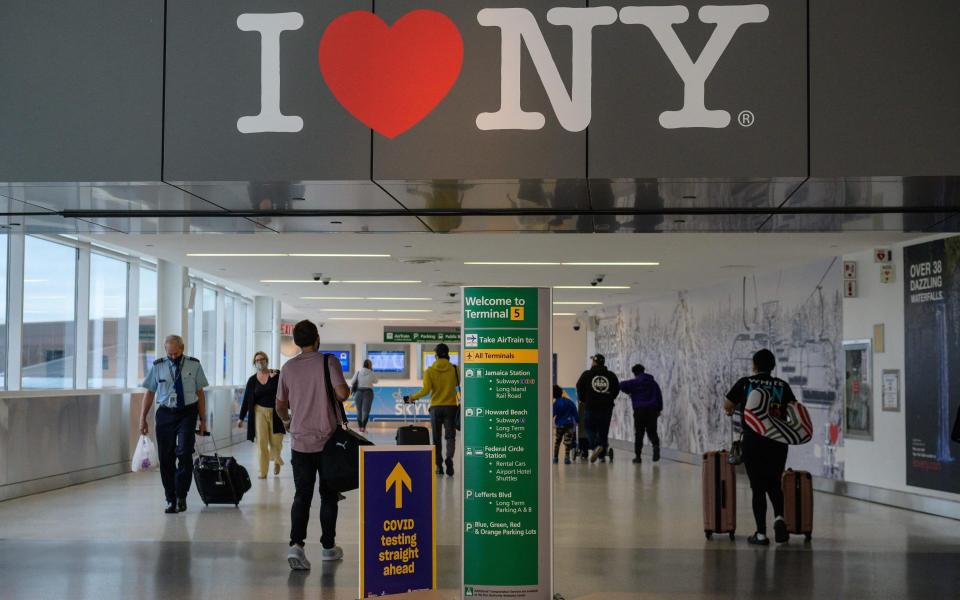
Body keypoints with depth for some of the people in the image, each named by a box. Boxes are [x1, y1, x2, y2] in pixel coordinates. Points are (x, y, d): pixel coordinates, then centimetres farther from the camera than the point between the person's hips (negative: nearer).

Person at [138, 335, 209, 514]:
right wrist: (143, 419, 4)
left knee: (184, 453, -16)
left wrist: (203, 420, 3)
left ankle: (181, 496, -4)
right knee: (166, 458, 3)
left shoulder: (194, 365, 1)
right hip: (165, 414, 1)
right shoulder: (158, 367, 2)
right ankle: (171, 499, 14)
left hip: (187, 413, -1)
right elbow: (149, 393, 7)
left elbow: (200, 393, 5)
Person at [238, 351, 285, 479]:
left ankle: (277, 461, 34)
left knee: (275, 442, 1)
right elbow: (246, 400, 8)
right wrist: (241, 418, 8)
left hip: (275, 412, -1)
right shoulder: (252, 380, 4)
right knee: (261, 441, -5)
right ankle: (263, 472, 3)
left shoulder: (277, 375, -4)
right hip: (260, 411, 2)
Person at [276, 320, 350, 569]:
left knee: (302, 495, 4)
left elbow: (280, 404, 11)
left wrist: (286, 421, 32)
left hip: (300, 442, 2)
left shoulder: (288, 367, 4)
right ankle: (328, 546, 18)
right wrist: (346, 392, 4)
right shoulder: (328, 361, -8)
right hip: (328, 440, -2)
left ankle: (296, 544, -14)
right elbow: (342, 392, -20)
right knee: (328, 495, 11)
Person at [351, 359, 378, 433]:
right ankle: (363, 428, -17)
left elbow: (353, 383, -1)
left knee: (359, 410, 13)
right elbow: (375, 381, 17)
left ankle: (360, 428, 14)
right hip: (368, 392, -2)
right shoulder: (372, 373, -2)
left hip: (358, 392, 2)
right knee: (365, 411, -5)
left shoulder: (358, 372, 1)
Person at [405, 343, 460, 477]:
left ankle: (439, 465, 11)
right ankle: (449, 458, -21)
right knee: (450, 436, 3)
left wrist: (412, 397, 2)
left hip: (436, 408, 0)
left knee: (436, 438, 11)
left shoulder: (430, 371, -5)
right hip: (451, 407, 0)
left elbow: (425, 390, -12)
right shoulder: (455, 369, -3)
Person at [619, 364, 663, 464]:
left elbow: (621, 385, -13)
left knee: (639, 433, 3)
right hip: (652, 410, 3)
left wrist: (628, 392, 6)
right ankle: (656, 445, -23)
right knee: (652, 431, 8)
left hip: (639, 410, -3)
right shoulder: (653, 382, 13)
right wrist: (659, 409, 16)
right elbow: (659, 396, 12)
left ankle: (638, 456, 2)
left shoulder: (634, 382, -1)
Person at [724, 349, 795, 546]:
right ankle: (779, 517, -7)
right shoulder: (782, 386, 4)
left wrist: (735, 409, 28)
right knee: (774, 484, 18)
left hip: (753, 442, -2)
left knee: (758, 487, 5)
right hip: (777, 441, 2)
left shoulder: (745, 383, -1)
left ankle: (761, 533, 3)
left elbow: (727, 406, 6)